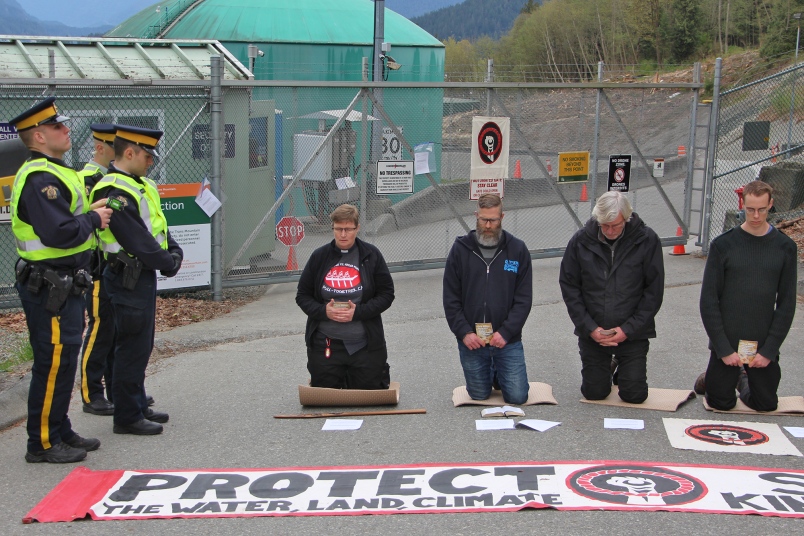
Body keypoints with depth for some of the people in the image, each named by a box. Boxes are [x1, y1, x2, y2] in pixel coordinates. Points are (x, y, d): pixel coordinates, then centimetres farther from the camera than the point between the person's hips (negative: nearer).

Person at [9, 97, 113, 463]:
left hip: (61, 285, 11)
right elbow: (59, 233, -29)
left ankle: (60, 432, 28)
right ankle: (42, 443, 5)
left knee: (63, 360, 17)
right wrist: (93, 220, -13)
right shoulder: (41, 179, -19)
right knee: (53, 363, -4)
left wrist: (89, 213, 4)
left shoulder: (53, 173, 16)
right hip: (49, 289, -11)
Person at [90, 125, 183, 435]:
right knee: (132, 348, -4)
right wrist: (169, 264, -10)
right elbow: (138, 241, -22)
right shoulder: (115, 192, -20)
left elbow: (158, 226, 17)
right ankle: (127, 417, 5)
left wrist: (175, 252, 0)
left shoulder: (140, 185, 13)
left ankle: (137, 406, 28)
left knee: (141, 345, 17)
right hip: (129, 278, -10)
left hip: (142, 275, 10)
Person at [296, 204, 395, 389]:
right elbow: (302, 295, 7)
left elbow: (386, 294, -1)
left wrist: (358, 312, -15)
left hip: (364, 344, -1)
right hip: (325, 344, 1)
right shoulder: (319, 256, 3)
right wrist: (323, 311, -13)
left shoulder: (371, 255, -1)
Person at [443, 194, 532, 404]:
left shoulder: (518, 249, -1)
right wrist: (464, 332, -11)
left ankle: (499, 375, 30)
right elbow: (450, 298, -1)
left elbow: (524, 299, -3)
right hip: (471, 340, 0)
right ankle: (491, 375, 41)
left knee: (518, 397, -2)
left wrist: (506, 332, -14)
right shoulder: (460, 249, -1)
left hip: (507, 339, 0)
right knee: (479, 395, 8)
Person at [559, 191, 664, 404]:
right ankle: (610, 365, 38)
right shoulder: (581, 241, -7)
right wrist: (589, 327, -10)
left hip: (632, 333, -1)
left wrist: (628, 329, -13)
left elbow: (654, 292, -7)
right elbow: (569, 287, -1)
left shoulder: (647, 240, -10)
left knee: (634, 395, -2)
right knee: (594, 392, 5)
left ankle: (623, 368, 32)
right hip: (592, 333, 1)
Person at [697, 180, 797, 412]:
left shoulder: (785, 247, -1)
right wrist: (724, 348, -12)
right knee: (721, 403, 1)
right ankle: (710, 377, 34)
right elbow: (708, 300, -7)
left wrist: (769, 350, -9)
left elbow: (787, 303, -1)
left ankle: (744, 379, 35)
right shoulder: (723, 244, -6)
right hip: (726, 342, -1)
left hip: (764, 344, 2)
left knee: (766, 403, 5)